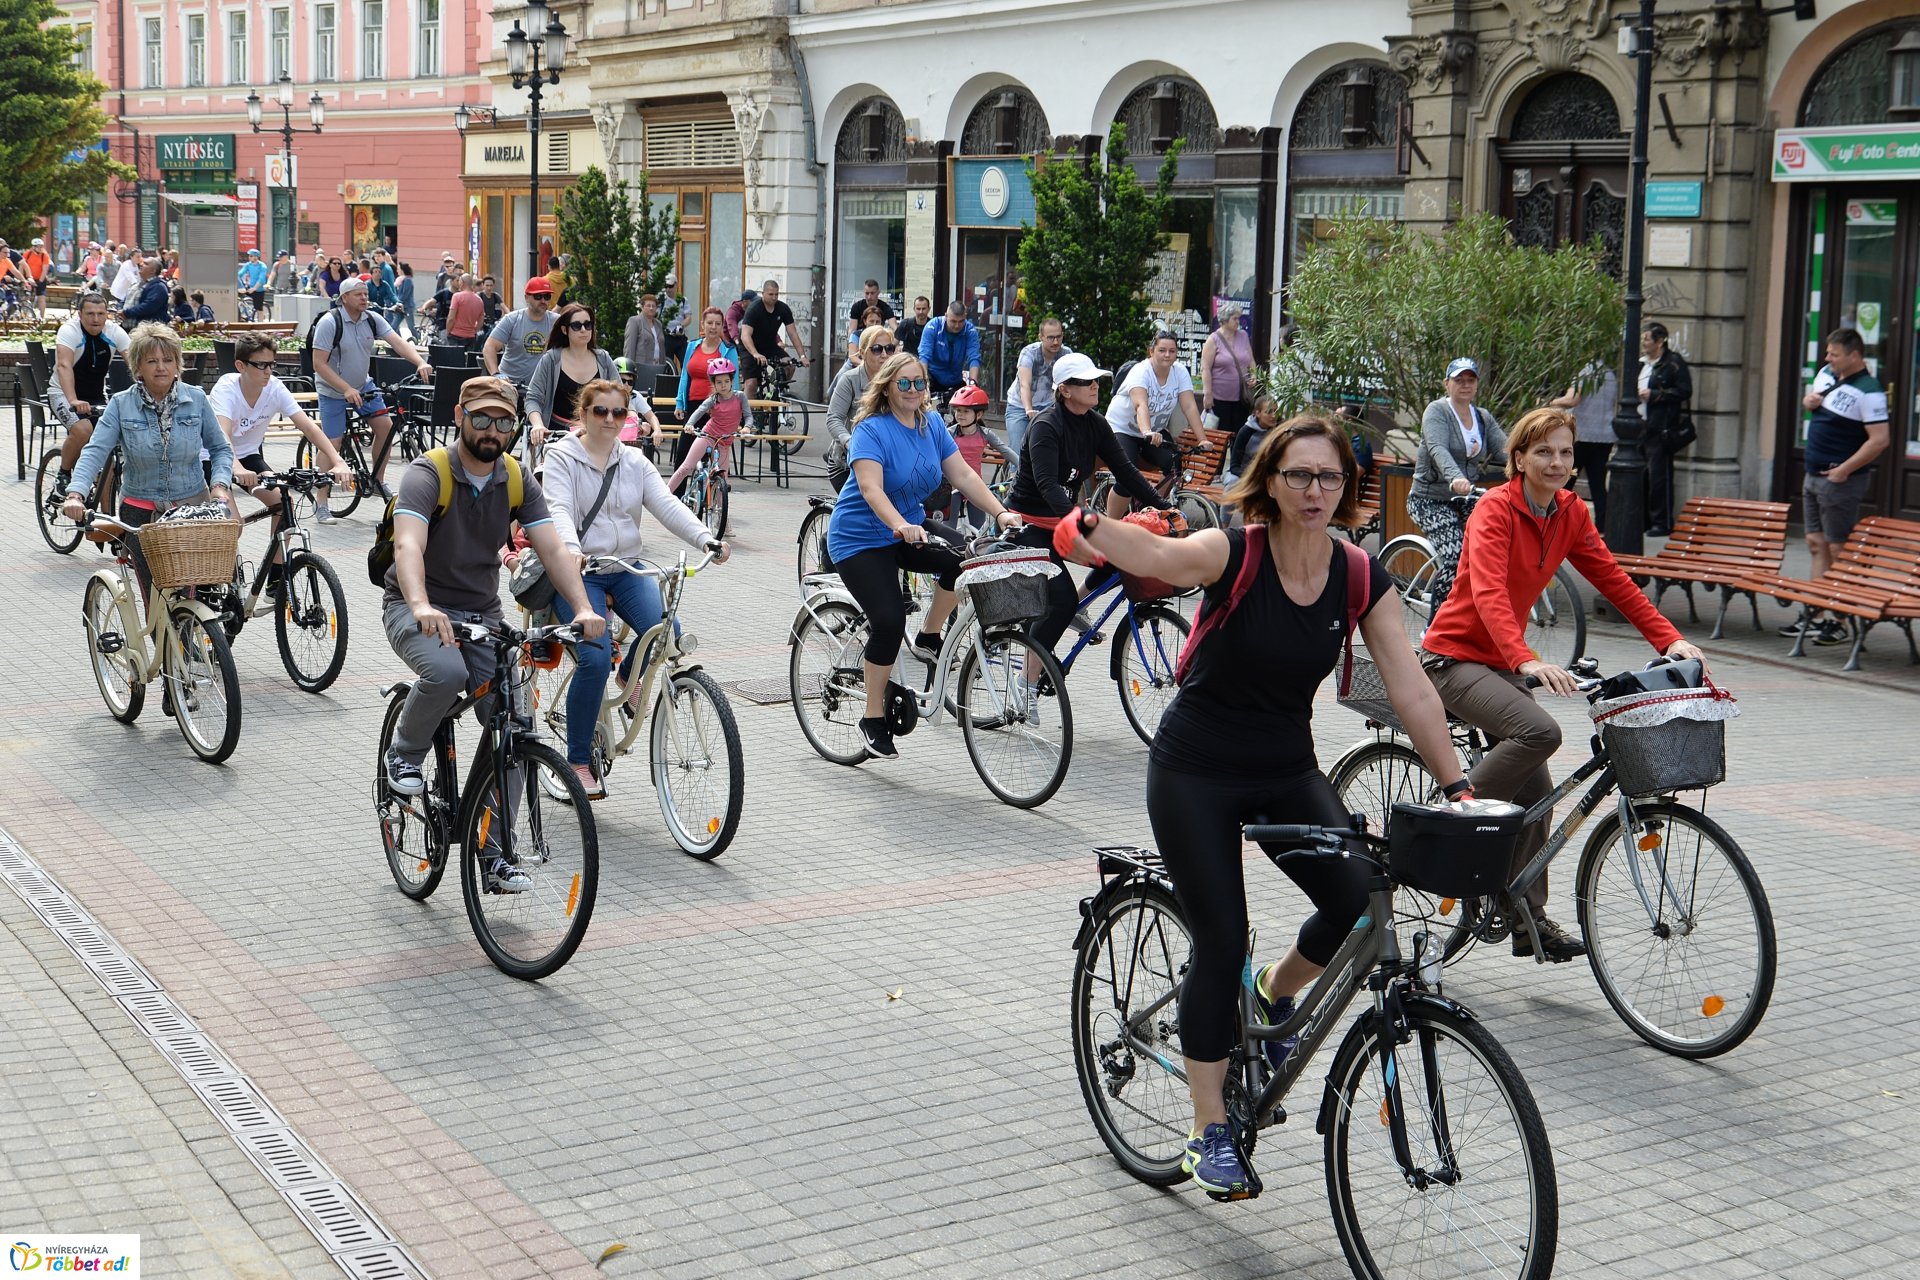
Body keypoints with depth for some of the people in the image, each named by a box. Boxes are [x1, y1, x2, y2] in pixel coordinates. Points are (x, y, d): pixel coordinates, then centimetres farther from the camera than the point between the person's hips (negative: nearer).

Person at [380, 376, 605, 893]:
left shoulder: (517, 481, 0)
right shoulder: (428, 474, -16)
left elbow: (553, 548, -10)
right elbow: (408, 545, -32)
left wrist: (583, 609, -28)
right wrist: (421, 607, -52)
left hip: (482, 614, 5)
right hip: (417, 609, -4)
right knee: (446, 671, -37)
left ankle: (495, 856, 1)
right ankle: (405, 754, -5)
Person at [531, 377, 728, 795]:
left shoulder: (635, 462, 10)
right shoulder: (562, 457, -2)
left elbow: (667, 505, -3)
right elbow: (559, 509, -18)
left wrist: (706, 538, -21)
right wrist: (570, 549, -39)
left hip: (628, 568, 4)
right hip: (579, 572, -4)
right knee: (595, 658, -23)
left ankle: (630, 676, 13)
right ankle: (579, 761, -5)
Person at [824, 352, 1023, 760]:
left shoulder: (932, 424, 3)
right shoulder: (872, 430, -17)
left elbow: (962, 474, -2)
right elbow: (871, 488, -31)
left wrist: (1000, 513, -15)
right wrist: (900, 525, -49)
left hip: (910, 531, 6)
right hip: (862, 539, -6)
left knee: (963, 558, -22)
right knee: (889, 621, -21)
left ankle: (928, 639, 0)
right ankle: (873, 719, -5)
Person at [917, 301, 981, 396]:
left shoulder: (970, 332, -14)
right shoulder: (932, 328, -18)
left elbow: (974, 359, -25)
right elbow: (924, 356, -27)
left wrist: (973, 381, -43)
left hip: (955, 381, 3)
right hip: (933, 377, -3)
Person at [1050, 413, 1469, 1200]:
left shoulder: (1361, 579, -7)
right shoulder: (1233, 554, -19)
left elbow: (1412, 693, -6)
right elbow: (1157, 557, -40)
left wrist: (1456, 789, -12)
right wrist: (1089, 528, -61)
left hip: (1287, 772, 4)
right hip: (1195, 772, -4)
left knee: (1359, 903, -15)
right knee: (1221, 942, -7)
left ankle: (1275, 993, 18)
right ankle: (1209, 1132, 9)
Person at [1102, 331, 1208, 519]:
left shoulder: (1180, 372, -9)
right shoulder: (1141, 372, -24)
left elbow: (1190, 407, -16)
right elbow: (1141, 405, -41)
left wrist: (1202, 440, -27)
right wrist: (1147, 432, -59)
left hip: (1157, 430, 5)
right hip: (1122, 429, -5)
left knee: (1175, 466, -20)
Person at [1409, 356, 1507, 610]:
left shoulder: (1483, 417, 11)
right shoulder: (1437, 411, -8)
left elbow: (1504, 448, -3)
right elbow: (1438, 449, -27)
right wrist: (1455, 478, -47)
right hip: (1430, 500, -6)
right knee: (1456, 556, -24)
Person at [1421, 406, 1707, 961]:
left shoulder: (1570, 514, 3)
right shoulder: (1495, 510, -19)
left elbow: (1613, 580, 2)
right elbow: (1488, 593, -33)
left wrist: (1670, 639, -11)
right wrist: (1526, 661, -48)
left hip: (1502, 662, 8)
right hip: (1455, 658, -8)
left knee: (1536, 795, 5)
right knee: (1541, 731, -32)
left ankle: (1527, 918, 15)